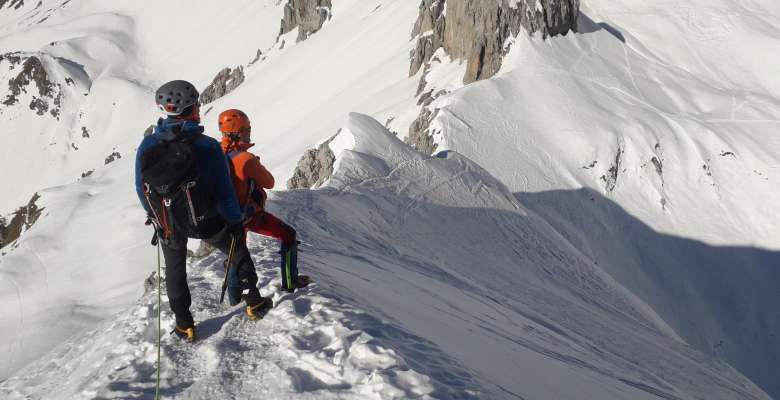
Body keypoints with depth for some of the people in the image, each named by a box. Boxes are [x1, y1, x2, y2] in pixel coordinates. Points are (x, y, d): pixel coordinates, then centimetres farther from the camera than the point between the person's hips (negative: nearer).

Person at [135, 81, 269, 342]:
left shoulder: (148, 145, -15)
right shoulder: (208, 147, -23)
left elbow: (141, 188, -2)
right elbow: (224, 192, -16)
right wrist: (235, 222, 0)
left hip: (167, 225, 2)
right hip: (205, 222, -2)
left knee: (175, 271, 26)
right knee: (237, 251, 26)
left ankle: (184, 325, 30)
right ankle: (252, 301, 32)